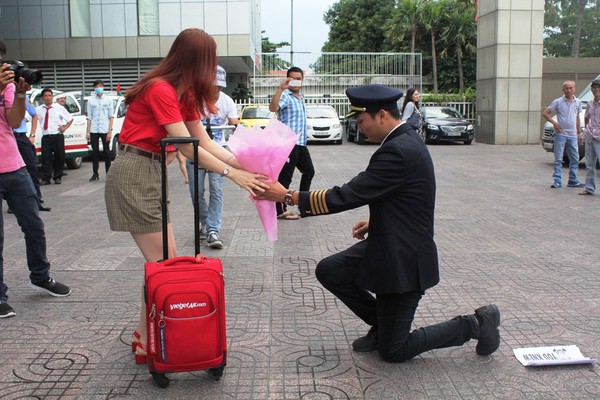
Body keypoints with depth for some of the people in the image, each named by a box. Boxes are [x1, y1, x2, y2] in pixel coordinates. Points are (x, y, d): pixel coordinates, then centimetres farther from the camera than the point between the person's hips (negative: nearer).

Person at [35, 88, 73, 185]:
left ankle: (57, 177, 13)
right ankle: (46, 179, 2)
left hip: (58, 136, 0)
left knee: (59, 157, 2)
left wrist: (65, 128, 2)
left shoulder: (59, 108, 6)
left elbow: (70, 119, 13)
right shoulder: (38, 110, 7)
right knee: (46, 158, -2)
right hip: (45, 137, 0)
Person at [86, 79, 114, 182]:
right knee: (95, 152, 6)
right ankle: (95, 174, 13)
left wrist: (110, 131, -6)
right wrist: (88, 131, 3)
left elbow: (111, 117, 3)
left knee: (106, 152, 1)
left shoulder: (108, 100, 5)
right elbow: (89, 117, 8)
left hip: (105, 130, -1)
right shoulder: (91, 101, 8)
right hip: (94, 130, 2)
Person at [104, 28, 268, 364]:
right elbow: (187, 147, -21)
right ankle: (146, 346, 6)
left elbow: (205, 141, 8)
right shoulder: (160, 89, -17)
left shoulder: (183, 94, 11)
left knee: (168, 260, 10)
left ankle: (148, 332, 21)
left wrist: (242, 163, -3)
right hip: (134, 176, -9)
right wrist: (233, 174, -19)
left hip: (152, 175, 9)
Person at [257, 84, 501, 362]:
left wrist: (288, 196, -21)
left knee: (393, 351, 3)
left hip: (403, 259, -9)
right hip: (387, 245, 9)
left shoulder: (397, 151, -26)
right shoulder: (405, 141, 4)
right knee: (328, 271, 6)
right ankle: (381, 323, 20)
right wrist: (376, 222, 9)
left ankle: (475, 324, 12)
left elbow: (347, 196, -27)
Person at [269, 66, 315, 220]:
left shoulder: (301, 96, 17)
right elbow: (273, 107, -32)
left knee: (309, 171, 19)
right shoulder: (286, 96, -11)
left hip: (301, 143, 10)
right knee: (285, 177, -7)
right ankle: (280, 211, -3)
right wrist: (280, 88, -41)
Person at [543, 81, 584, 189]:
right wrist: (554, 123, -15)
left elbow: (577, 118, 19)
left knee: (575, 159, 8)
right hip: (560, 134, -4)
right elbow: (545, 113, -3)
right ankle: (557, 182, 0)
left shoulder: (578, 102, 9)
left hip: (572, 135, 4)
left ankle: (573, 181, 18)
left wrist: (579, 132, 16)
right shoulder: (558, 102, -3)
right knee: (558, 159, -2)